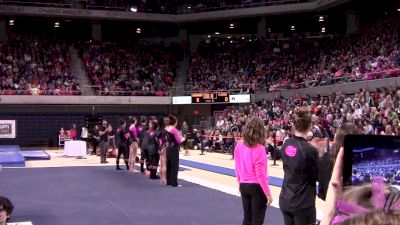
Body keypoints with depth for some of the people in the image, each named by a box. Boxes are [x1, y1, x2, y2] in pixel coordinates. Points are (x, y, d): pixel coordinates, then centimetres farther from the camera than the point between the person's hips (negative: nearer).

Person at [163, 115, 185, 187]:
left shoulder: (166, 129, 4)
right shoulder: (174, 130, -17)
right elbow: (179, 141, -19)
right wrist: (182, 139, 2)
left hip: (168, 149, 8)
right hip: (174, 149, -8)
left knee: (169, 165, 14)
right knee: (175, 166, -2)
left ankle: (169, 181, 22)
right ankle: (174, 183, -1)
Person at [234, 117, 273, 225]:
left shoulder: (239, 145, -3)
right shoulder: (259, 148, -20)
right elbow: (260, 174, -18)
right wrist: (268, 193, -10)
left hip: (244, 186, 6)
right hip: (257, 187, -6)